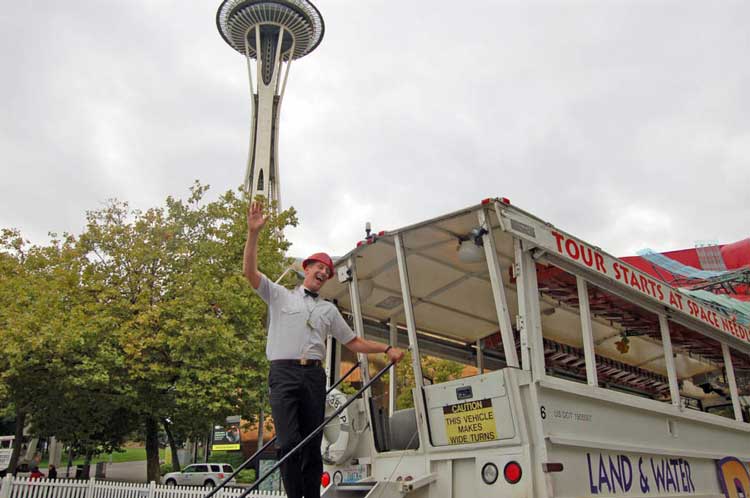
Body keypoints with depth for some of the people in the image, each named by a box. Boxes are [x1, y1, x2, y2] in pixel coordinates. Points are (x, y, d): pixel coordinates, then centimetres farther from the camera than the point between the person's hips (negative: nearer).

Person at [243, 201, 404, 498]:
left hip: (314, 376, 4)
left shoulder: (328, 309, 24)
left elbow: (353, 342, 22)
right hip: (284, 373, -3)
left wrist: (386, 349, 10)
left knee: (313, 445, 2)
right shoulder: (280, 295, 15)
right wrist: (253, 232, -9)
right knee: (289, 442, -15)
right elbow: (249, 271, 1)